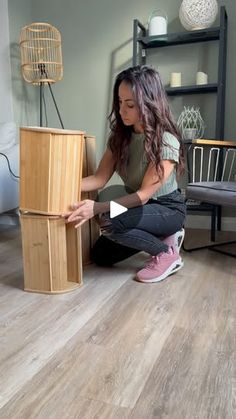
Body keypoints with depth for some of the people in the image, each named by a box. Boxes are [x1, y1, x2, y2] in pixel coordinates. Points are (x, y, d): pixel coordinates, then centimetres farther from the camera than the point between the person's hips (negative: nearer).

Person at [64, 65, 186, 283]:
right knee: (101, 255, 6)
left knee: (111, 222, -33)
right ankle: (163, 236, 16)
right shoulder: (120, 135, -6)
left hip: (167, 208, -7)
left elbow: (144, 194, -28)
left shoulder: (166, 141, -26)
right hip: (139, 206, 7)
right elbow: (100, 178, -10)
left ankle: (167, 254, -9)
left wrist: (97, 208, -39)